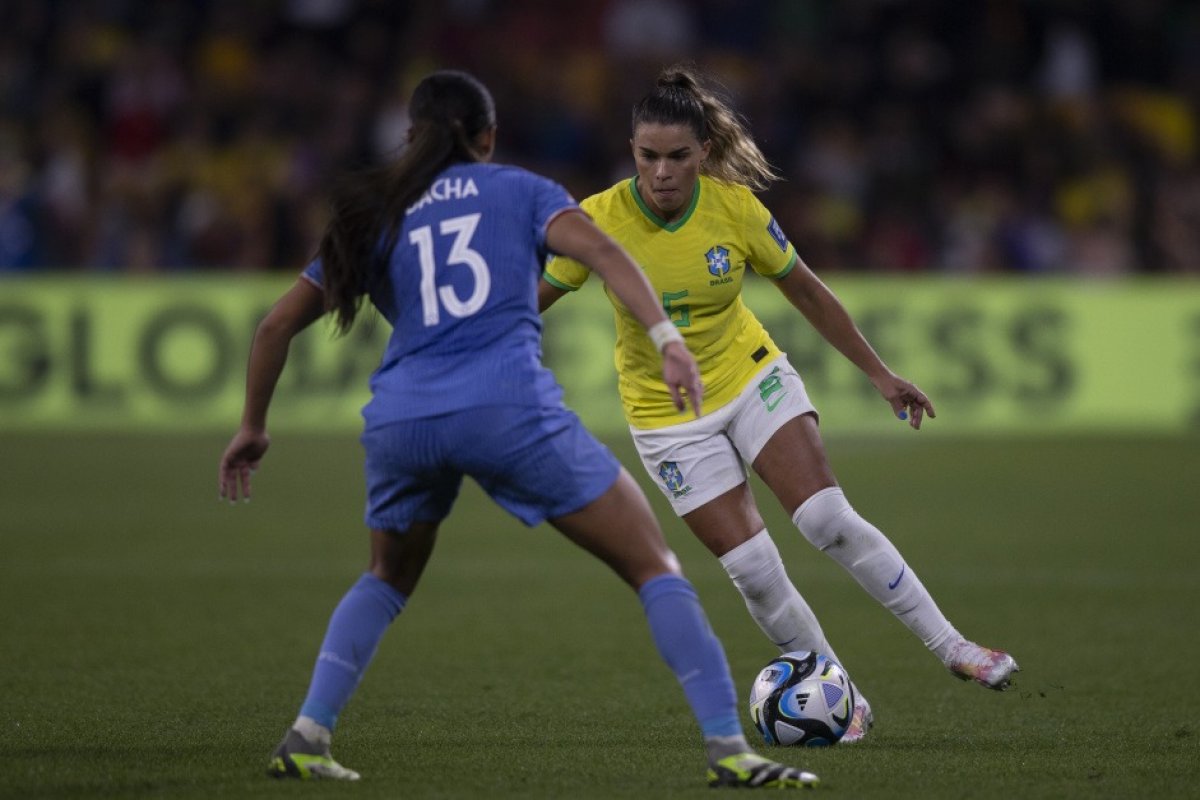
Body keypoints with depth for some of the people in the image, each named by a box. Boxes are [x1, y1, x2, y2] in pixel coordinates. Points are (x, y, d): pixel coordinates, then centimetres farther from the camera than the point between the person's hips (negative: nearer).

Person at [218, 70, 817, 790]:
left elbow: (278, 324, 24)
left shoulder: (372, 217, 25)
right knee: (653, 566, 4)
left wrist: (253, 427, 35)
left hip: (400, 418, 4)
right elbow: (600, 250, -3)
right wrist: (668, 339, -13)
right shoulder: (519, 190, 17)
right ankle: (729, 750, -7)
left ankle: (305, 739, 18)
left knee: (390, 579, 32)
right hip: (508, 406, -4)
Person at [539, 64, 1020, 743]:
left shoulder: (734, 206, -16)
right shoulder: (600, 220, -20)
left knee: (828, 518, -16)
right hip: (668, 417, 0)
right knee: (751, 567, -8)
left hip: (751, 377, 0)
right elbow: (539, 297, -5)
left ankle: (952, 646, -5)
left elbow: (804, 290, -2)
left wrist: (880, 373, 3)